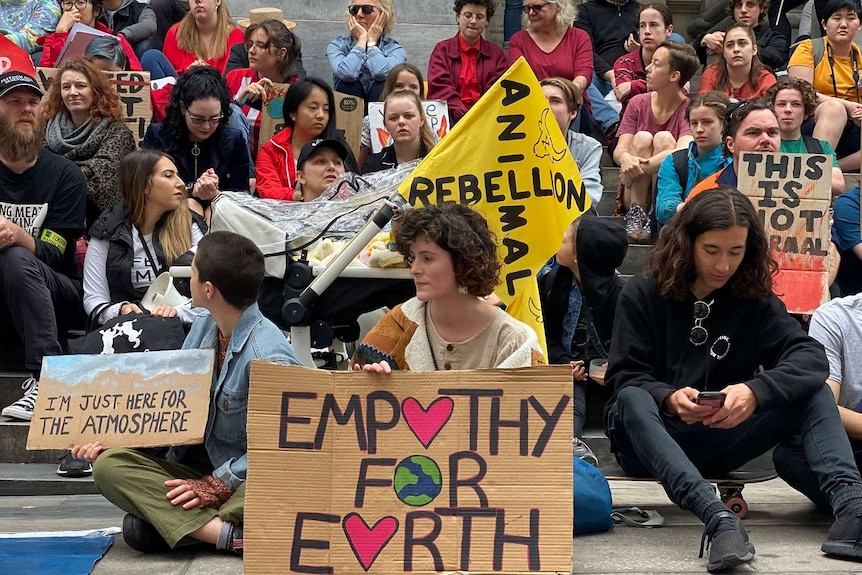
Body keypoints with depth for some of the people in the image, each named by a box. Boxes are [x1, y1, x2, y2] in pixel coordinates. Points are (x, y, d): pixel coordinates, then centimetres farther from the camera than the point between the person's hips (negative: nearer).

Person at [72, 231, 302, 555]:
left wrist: (217, 486, -18)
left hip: (245, 480, -8)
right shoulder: (203, 326, 4)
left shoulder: (268, 356, -20)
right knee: (109, 464, -18)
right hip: (197, 465, 9)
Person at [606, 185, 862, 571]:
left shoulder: (756, 300, 3)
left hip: (720, 442, 3)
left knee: (812, 391, -15)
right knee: (632, 400, -36)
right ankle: (716, 518, -55)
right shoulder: (643, 294, -2)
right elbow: (623, 379, -8)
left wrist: (756, 391, -33)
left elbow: (811, 357, -12)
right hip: (651, 439, -2)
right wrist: (669, 399, -31)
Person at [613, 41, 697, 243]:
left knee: (664, 138, -22)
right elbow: (619, 150, -7)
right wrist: (626, 158, -32)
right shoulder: (638, 104, 3)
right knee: (642, 138, -19)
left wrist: (640, 167, -34)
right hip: (635, 194, 2)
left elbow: (683, 152, -26)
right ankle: (636, 214, -26)